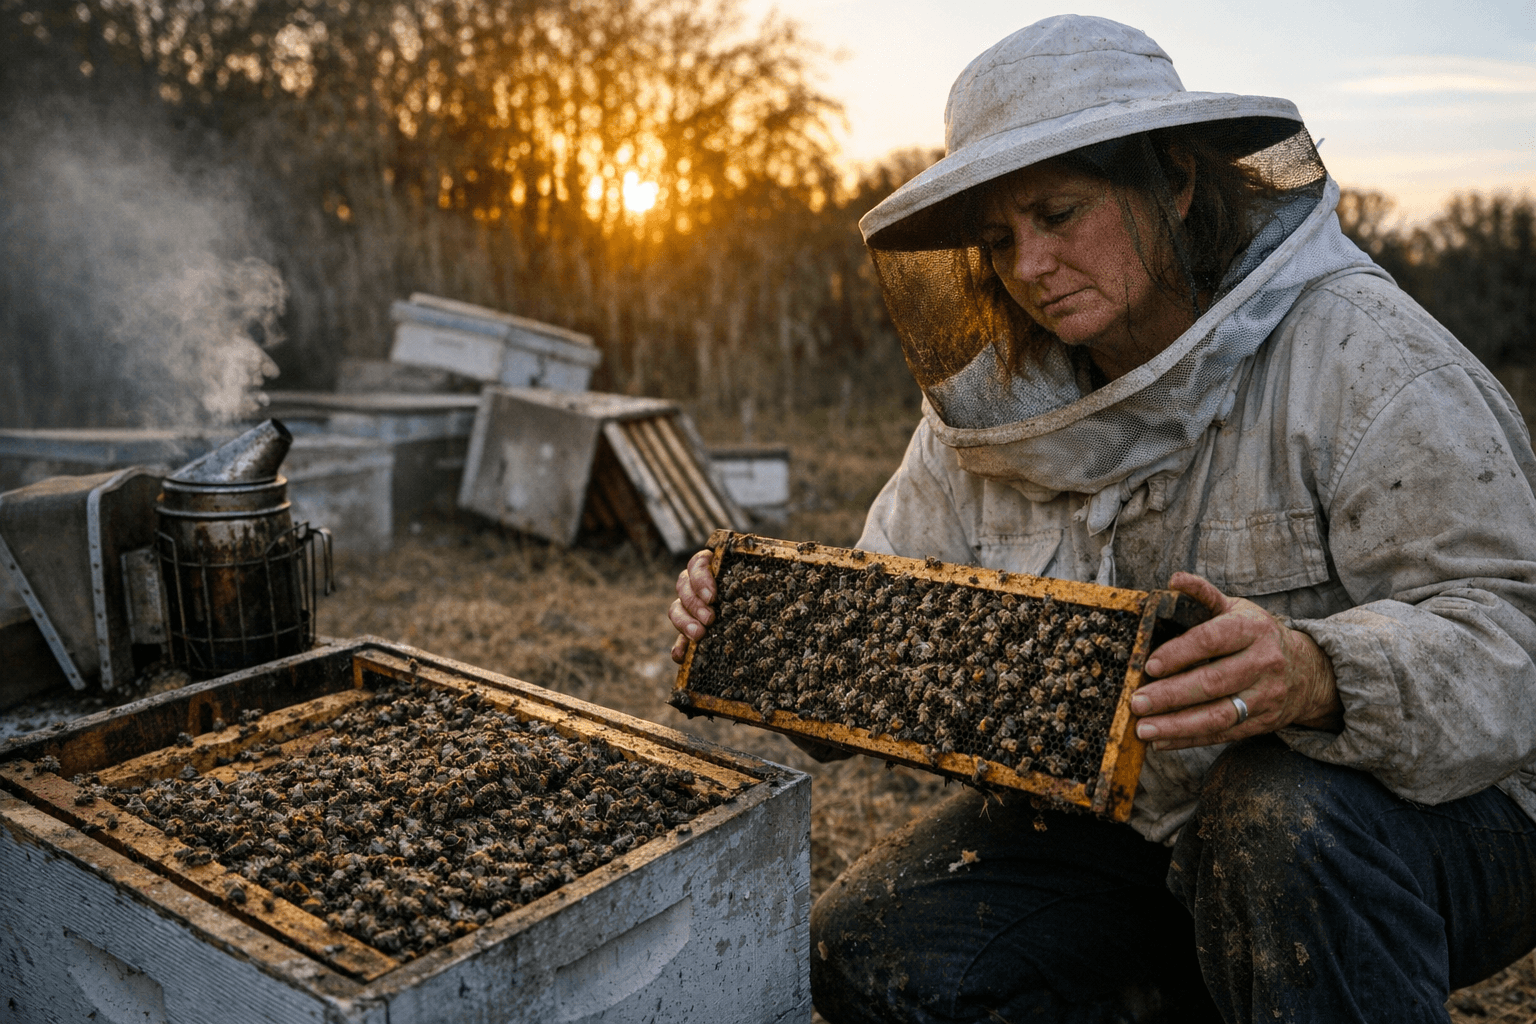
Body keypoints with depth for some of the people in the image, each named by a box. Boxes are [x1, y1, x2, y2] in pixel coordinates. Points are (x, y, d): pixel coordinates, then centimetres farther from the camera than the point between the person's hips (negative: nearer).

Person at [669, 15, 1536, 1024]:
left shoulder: (1356, 355, -18)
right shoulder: (989, 402, -1)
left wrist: (1319, 679, -44)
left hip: (1424, 815, -5)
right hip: (1128, 821, 6)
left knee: (1281, 811, -39)